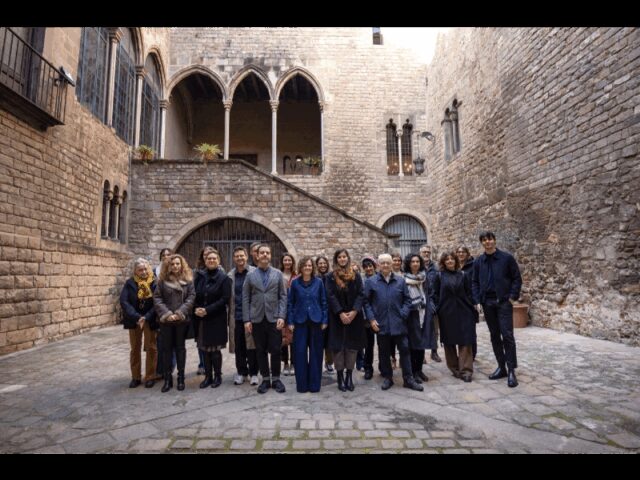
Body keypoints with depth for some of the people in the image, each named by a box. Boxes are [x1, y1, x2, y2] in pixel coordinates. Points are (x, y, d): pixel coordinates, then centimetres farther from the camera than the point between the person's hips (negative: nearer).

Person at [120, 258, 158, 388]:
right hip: (134, 320, 2)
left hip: (150, 320, -2)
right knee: (135, 348, 11)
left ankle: (150, 377, 16)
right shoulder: (130, 283, -4)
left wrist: (146, 317, -23)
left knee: (151, 348, 4)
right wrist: (137, 317, -23)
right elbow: (123, 301, -13)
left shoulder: (155, 283, -8)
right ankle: (135, 377, 24)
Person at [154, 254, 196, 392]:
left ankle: (181, 377, 18)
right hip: (165, 320, 1)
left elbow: (191, 297, -6)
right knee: (167, 348, 7)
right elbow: (157, 298, -2)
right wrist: (166, 314, -14)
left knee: (180, 347, 8)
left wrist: (179, 313, -15)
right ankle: (167, 378, 17)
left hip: (182, 319, -1)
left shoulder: (188, 280, 1)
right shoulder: (163, 280, 3)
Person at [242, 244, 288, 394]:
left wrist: (281, 316, -9)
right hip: (257, 319, 1)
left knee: (275, 350, 3)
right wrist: (246, 319, -3)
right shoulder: (250, 275, 4)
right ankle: (265, 379, 21)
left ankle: (276, 379, 19)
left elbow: (283, 296, 1)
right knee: (261, 351, 8)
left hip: (274, 318, -1)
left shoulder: (278, 274, 3)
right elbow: (245, 298, 3)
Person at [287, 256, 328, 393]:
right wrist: (290, 321, -3)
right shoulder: (295, 282, -1)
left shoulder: (319, 282, 1)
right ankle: (301, 384, 16)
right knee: (300, 352, 3)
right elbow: (290, 303, 2)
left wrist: (324, 320, -1)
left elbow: (323, 302, 4)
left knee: (315, 352, 6)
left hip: (316, 321, 1)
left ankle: (314, 383, 18)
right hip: (300, 321, 0)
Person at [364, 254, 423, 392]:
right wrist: (371, 319, -7)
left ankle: (408, 379, 18)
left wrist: (403, 314, -7)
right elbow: (366, 302, 0)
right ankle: (387, 377, 26)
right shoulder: (371, 282, -1)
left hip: (398, 323, 1)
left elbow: (407, 300, 6)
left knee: (404, 350, 6)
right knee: (384, 352, 11)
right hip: (381, 324, -1)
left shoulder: (400, 281, 3)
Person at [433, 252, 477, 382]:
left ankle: (466, 370, 1)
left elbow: (469, 294, 8)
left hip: (463, 313, 1)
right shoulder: (440, 276, 2)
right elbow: (436, 295, 2)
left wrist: (471, 310, 1)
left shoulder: (463, 276, 7)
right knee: (449, 342, 7)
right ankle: (454, 368, 20)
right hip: (447, 314, -1)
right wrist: (438, 310, -4)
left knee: (465, 342, -2)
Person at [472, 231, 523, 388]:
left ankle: (511, 370, 2)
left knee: (507, 335, -6)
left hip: (504, 302, -3)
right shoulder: (478, 261, 6)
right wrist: (477, 301, 0)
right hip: (487, 303, 4)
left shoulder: (507, 258, -3)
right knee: (495, 336, 10)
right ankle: (501, 367, 20)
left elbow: (517, 278, -1)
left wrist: (513, 297, -9)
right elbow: (475, 282, 9)